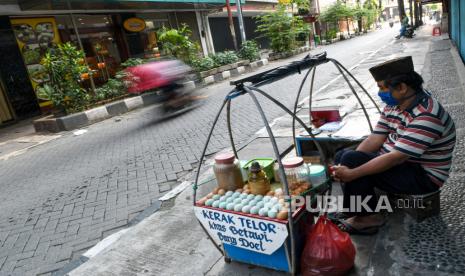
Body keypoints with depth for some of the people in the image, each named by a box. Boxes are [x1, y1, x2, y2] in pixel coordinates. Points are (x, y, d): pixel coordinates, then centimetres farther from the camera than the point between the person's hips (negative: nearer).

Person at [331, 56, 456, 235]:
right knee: (342, 155, 0)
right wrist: (345, 167, -14)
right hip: (395, 162, 9)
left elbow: (396, 158, -31)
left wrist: (352, 172, -30)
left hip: (424, 177, -9)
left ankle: (368, 217, -5)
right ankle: (354, 209, 7)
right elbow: (374, 139, -2)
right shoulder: (393, 105, 1)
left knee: (351, 159, -24)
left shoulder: (427, 116, -27)